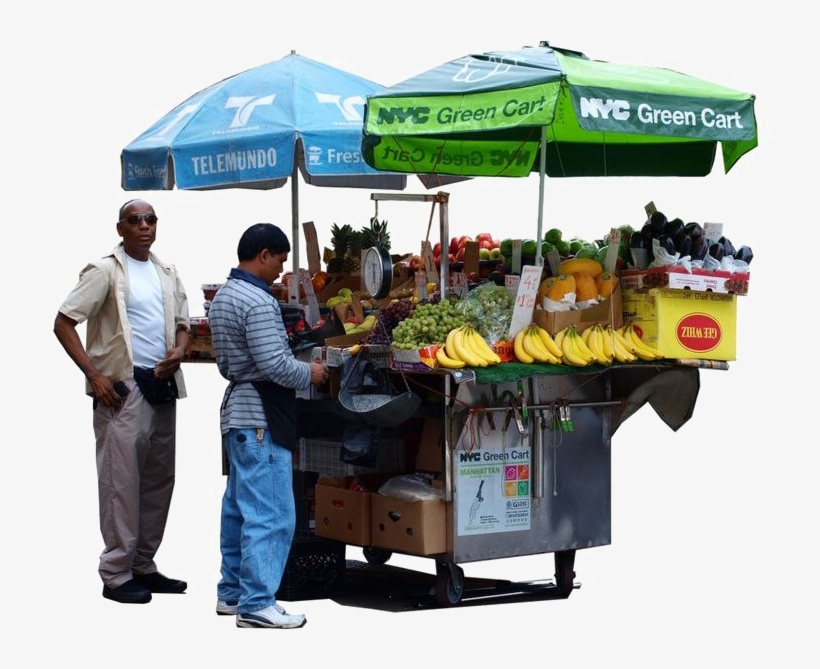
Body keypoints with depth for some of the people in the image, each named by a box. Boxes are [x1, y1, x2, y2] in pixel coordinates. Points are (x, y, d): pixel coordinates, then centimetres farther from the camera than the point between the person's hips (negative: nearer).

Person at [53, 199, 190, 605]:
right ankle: (116, 575, -2)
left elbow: (181, 323, 22)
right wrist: (94, 375, -16)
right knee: (122, 481, -7)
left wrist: (178, 351, -2)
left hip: (163, 388, 7)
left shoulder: (167, 274, 14)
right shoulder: (105, 271, -5)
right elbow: (63, 323, -8)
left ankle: (143, 566, 20)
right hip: (122, 388, -7)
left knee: (159, 480, 10)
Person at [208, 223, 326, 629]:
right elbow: (274, 364, -22)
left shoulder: (223, 297, 15)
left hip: (236, 407, 11)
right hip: (261, 417, -11)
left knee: (239, 507, 16)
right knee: (269, 513, -9)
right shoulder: (258, 301, -17)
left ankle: (232, 592, 22)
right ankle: (257, 604, -9)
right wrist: (310, 374, -6)